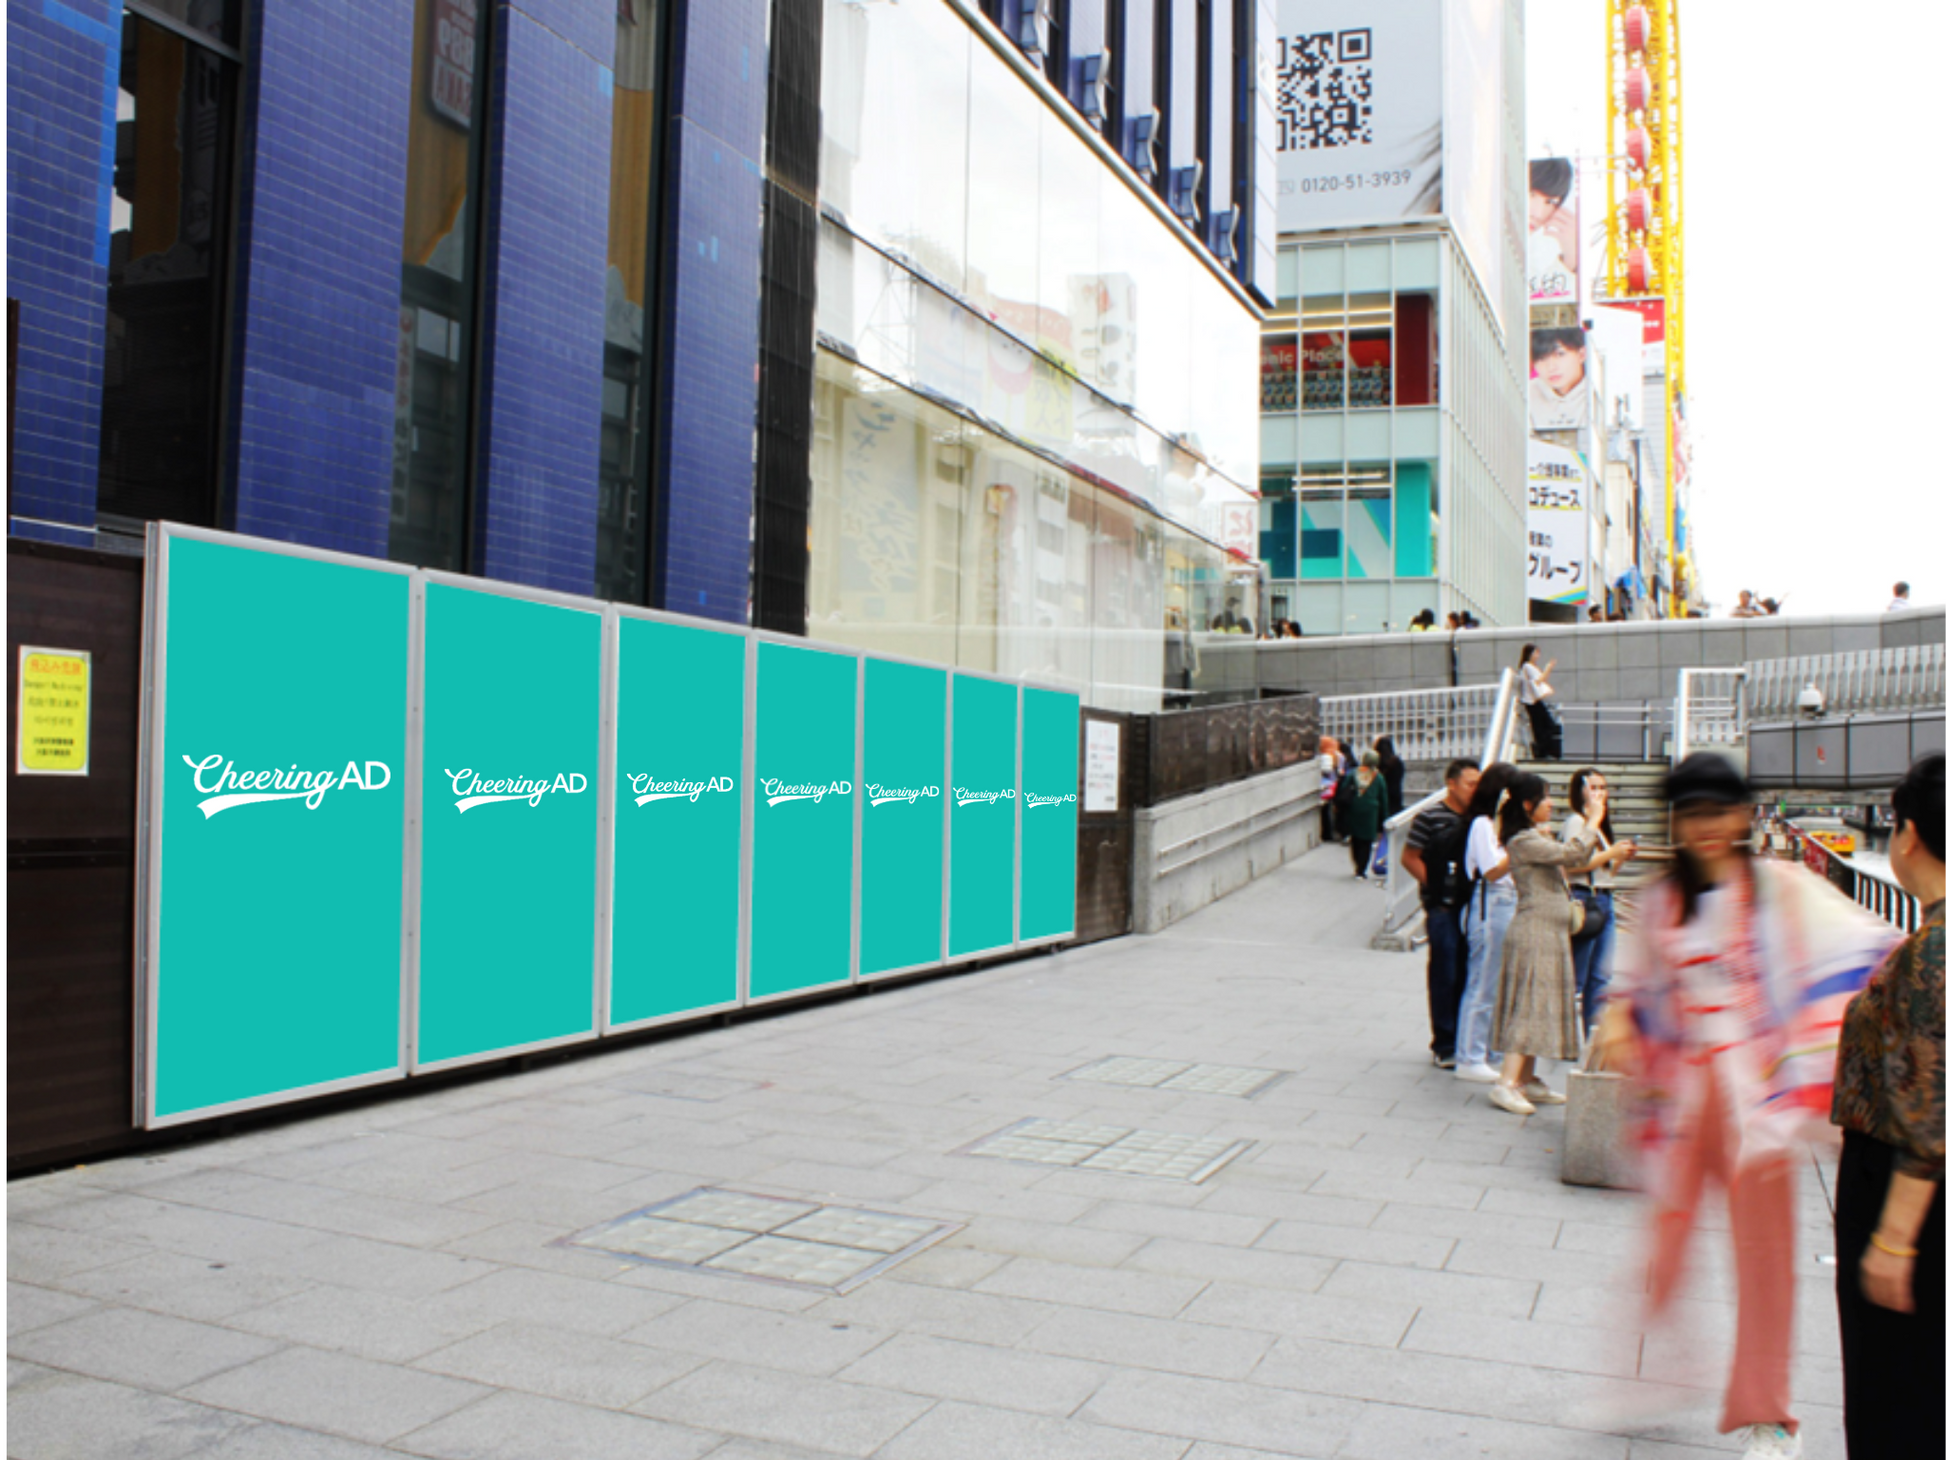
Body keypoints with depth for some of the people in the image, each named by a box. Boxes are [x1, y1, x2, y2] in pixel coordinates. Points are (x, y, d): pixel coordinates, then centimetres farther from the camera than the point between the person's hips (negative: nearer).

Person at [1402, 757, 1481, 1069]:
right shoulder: (1430, 817, -8)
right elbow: (1409, 858, -6)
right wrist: (1436, 887, -12)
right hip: (1444, 908, -6)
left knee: (1469, 976, 10)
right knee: (1445, 976, 0)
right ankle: (1444, 1046, 8)